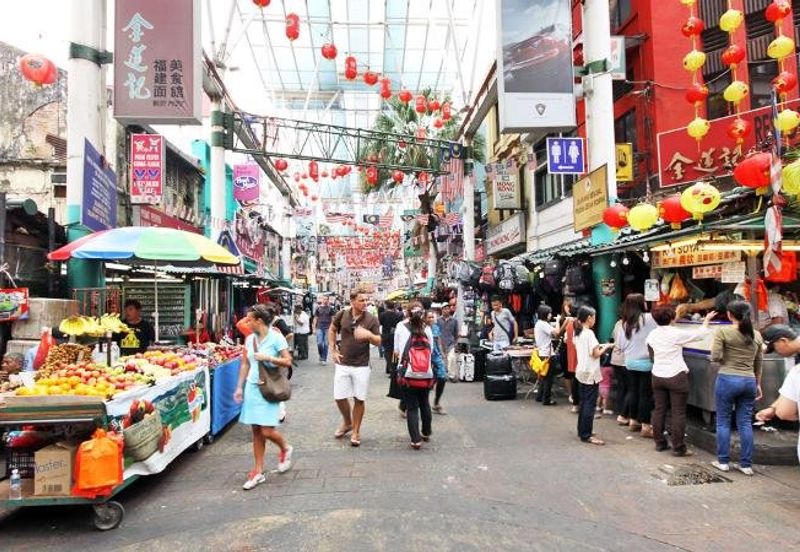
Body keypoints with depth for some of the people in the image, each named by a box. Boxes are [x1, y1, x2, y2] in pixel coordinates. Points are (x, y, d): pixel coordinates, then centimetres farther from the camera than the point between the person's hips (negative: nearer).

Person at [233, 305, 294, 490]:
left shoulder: (276, 338, -9)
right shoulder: (249, 339, 8)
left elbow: (288, 362, -10)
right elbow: (245, 365, 14)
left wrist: (267, 358, -19)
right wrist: (240, 387, 11)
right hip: (252, 387, 5)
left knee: (267, 431, -8)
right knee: (256, 431, 8)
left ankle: (285, 449, 25)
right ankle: (258, 472, 17)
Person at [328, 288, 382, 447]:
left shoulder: (371, 320, -7)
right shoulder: (342, 315, -3)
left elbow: (378, 342, -5)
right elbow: (332, 330, 14)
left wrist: (368, 335, -26)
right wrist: (333, 350, 7)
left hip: (362, 366, -1)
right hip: (342, 364, 2)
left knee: (359, 399, 4)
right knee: (339, 397, 5)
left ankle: (356, 431, 21)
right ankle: (347, 422, 33)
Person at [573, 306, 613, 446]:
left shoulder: (577, 333, 9)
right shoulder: (589, 333, -17)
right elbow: (596, 354, -16)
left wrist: (598, 346, 13)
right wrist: (606, 346, -1)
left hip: (581, 372, 9)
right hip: (590, 373, -9)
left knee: (583, 402, 14)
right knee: (589, 404, -3)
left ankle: (582, 431, 21)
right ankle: (586, 435, 0)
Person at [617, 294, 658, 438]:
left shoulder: (626, 322, 3)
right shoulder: (648, 318, -12)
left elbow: (621, 343, 8)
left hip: (630, 362, 5)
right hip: (645, 362, -5)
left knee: (633, 391, 14)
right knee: (645, 394, 1)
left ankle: (633, 421, 24)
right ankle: (645, 426, 5)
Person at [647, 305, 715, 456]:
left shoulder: (652, 335, 2)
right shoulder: (676, 333, -14)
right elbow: (700, 333, -2)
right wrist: (707, 319, 15)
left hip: (657, 376, 5)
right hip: (676, 376, -5)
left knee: (659, 410, 11)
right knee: (678, 412, 1)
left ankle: (659, 442, 19)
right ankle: (678, 448, 4)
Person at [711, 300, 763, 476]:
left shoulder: (723, 332, -9)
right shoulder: (757, 335, 7)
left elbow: (715, 357, -13)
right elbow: (758, 364, 14)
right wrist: (758, 384, 22)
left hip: (728, 379, -4)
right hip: (749, 381, 4)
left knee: (723, 422, 7)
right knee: (745, 423, 10)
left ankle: (723, 461, 12)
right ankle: (746, 464, 14)